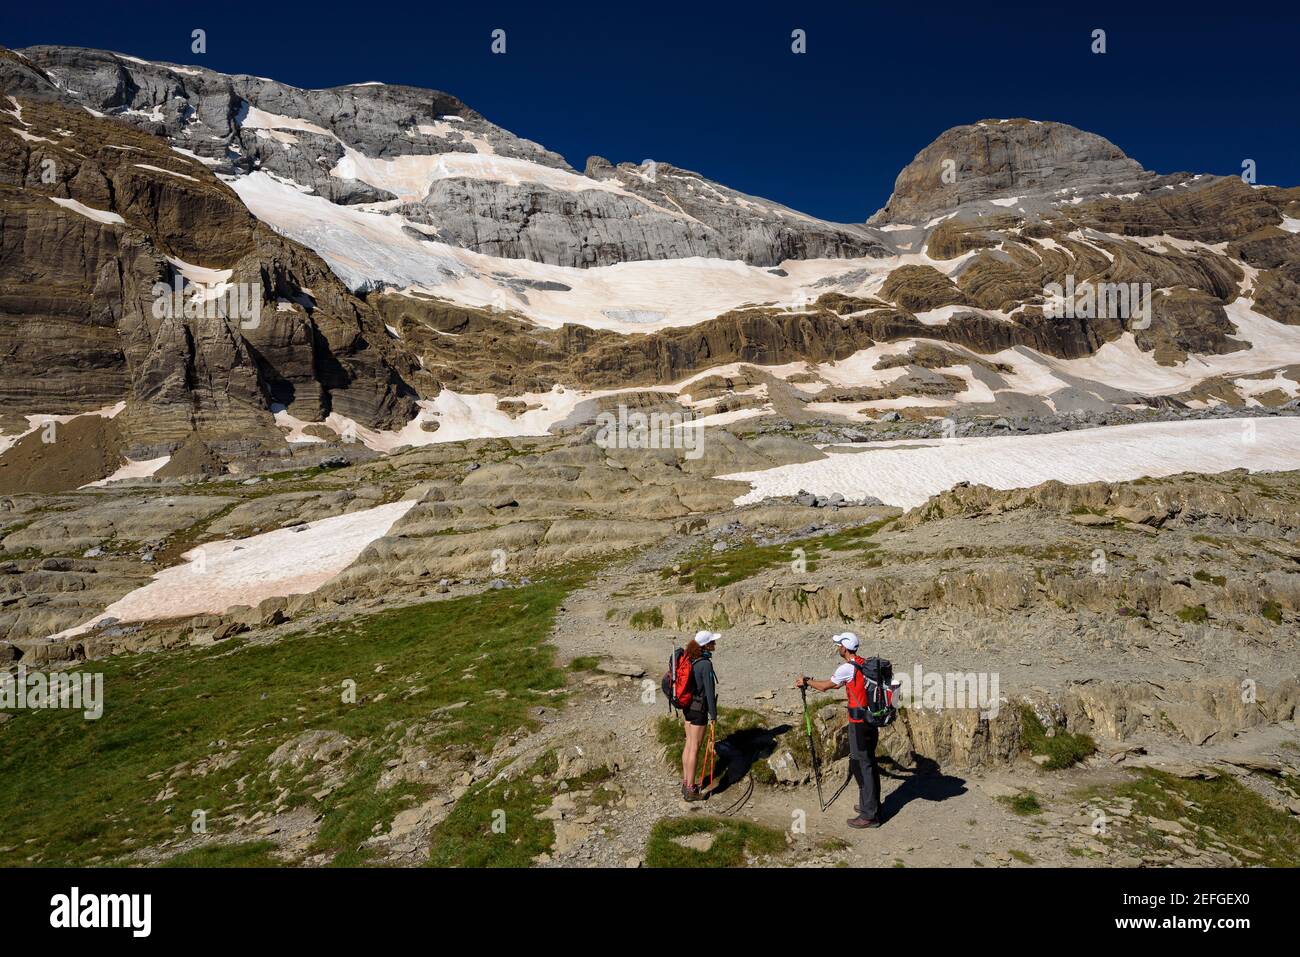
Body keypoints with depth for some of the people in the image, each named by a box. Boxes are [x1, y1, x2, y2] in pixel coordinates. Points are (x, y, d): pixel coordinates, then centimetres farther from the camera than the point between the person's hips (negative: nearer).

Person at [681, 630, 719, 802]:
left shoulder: (690, 659, 3)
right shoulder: (706, 664, -22)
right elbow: (709, 691, -19)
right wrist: (713, 715, -10)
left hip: (688, 705, 8)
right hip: (699, 709, -8)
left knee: (689, 744, 17)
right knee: (695, 748, 0)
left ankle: (686, 783, 28)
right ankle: (690, 790, 8)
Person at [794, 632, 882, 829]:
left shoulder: (848, 667, -17)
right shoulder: (863, 664, 11)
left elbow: (825, 686, -5)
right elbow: (838, 684, 22)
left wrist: (806, 681, 13)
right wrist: (811, 683, 27)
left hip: (859, 723, -9)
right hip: (871, 720, 9)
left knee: (861, 765, -3)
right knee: (868, 763, 18)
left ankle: (869, 815, 1)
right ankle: (872, 805, 30)